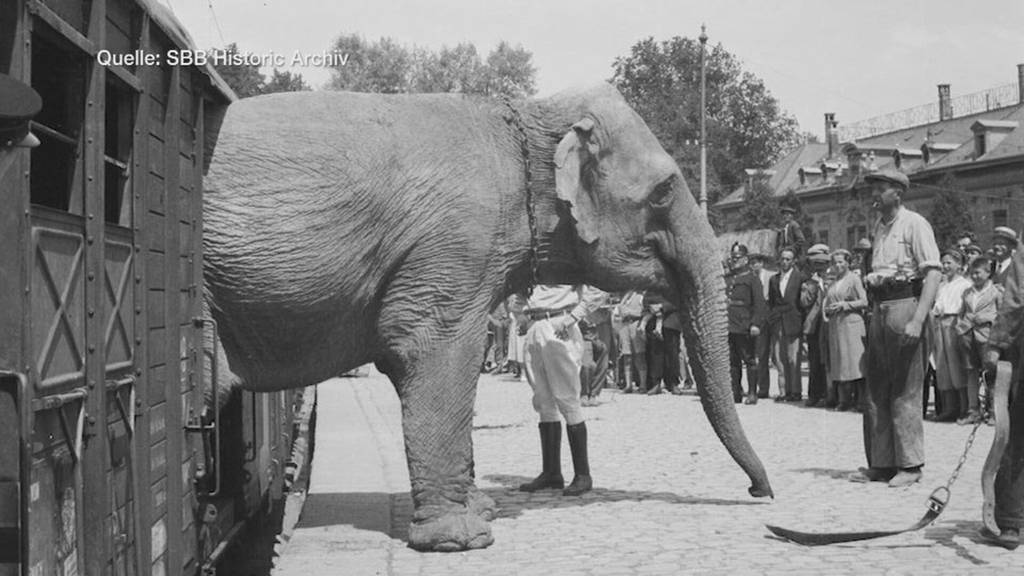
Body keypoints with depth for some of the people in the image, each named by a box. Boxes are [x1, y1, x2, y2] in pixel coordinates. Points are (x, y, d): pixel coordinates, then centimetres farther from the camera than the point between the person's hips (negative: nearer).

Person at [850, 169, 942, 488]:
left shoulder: (914, 224, -8)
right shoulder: (878, 227, 16)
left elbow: (933, 274, -15)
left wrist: (918, 320, -22)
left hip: (905, 304, -8)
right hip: (880, 307, 8)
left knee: (905, 389, -5)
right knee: (876, 388, 10)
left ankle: (910, 465, 3)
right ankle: (881, 462, 18)